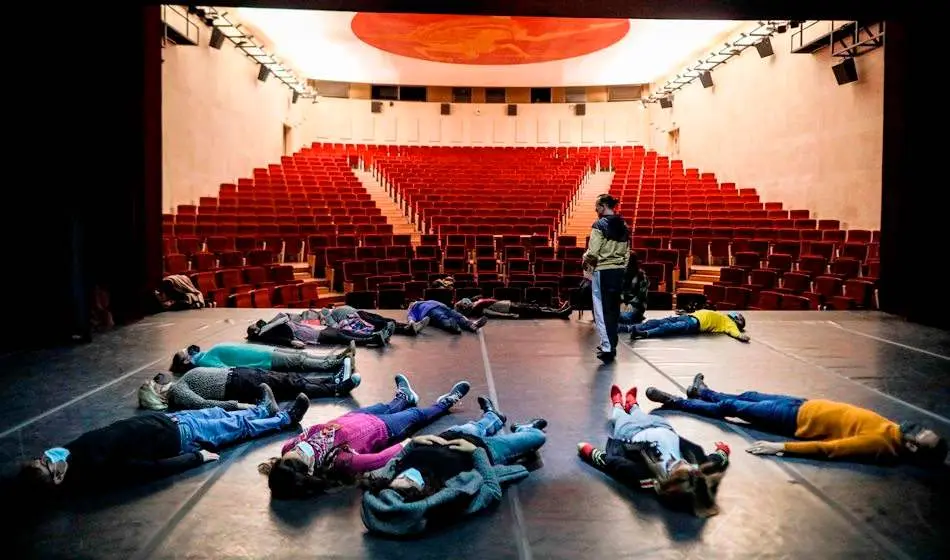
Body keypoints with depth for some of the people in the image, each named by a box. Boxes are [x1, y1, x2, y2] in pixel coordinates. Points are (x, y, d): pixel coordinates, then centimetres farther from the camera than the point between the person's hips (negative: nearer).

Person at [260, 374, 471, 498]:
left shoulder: (289, 449, -32)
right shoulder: (338, 462, -47)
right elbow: (382, 459, -39)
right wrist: (410, 442, -30)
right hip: (381, 429, -5)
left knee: (384, 407, 32)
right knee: (417, 414, 20)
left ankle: (404, 396, 68)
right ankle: (445, 403, 53)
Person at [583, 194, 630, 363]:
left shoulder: (600, 225, -12)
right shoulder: (623, 225, 9)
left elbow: (593, 252, -16)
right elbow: (627, 251, 13)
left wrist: (586, 262, 2)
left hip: (603, 271, -7)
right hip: (619, 271, 7)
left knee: (602, 310, -2)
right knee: (614, 308, 14)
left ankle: (607, 348, -5)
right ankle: (611, 344, 23)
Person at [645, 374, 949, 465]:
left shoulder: (880, 444, -28)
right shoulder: (889, 429, -7)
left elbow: (827, 449, -32)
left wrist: (779, 447, -33)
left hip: (797, 420, -7)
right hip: (806, 406, 7)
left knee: (730, 407, 3)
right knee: (745, 397, 23)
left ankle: (674, 401, 20)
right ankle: (701, 391, 48)